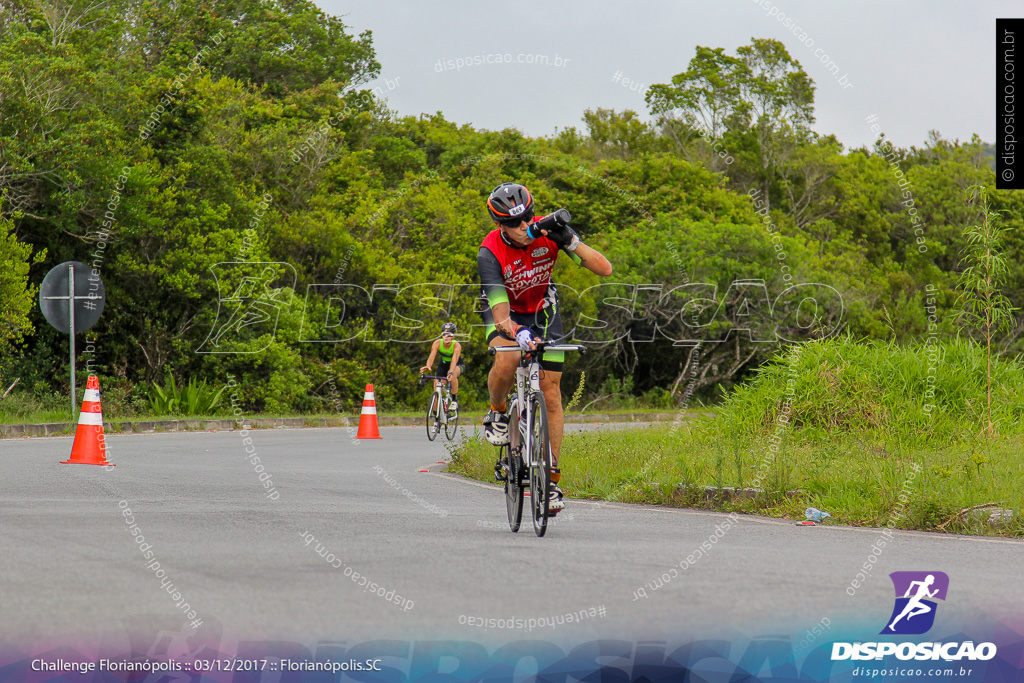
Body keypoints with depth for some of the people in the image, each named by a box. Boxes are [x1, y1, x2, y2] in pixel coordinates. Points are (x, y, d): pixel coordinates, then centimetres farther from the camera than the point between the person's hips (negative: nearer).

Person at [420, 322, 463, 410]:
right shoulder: (437, 343, -24)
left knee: (453, 374, -37)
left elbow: (454, 360, -47)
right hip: (443, 364, 3)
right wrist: (428, 366, -59)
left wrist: (451, 372, -65)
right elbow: (432, 356, -37)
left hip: (458, 365, -3)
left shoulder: (456, 345, -31)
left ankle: (454, 400, -21)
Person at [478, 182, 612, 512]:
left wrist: (571, 242, -40)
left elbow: (604, 269, -26)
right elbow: (500, 310, -40)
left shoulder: (548, 233, -24)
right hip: (506, 312, -2)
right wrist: (518, 333, -60)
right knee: (506, 361, -35)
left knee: (551, 392, -3)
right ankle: (497, 412, -2)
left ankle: (552, 477, 5)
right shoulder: (490, 253, -31)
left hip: (543, 311, 2)